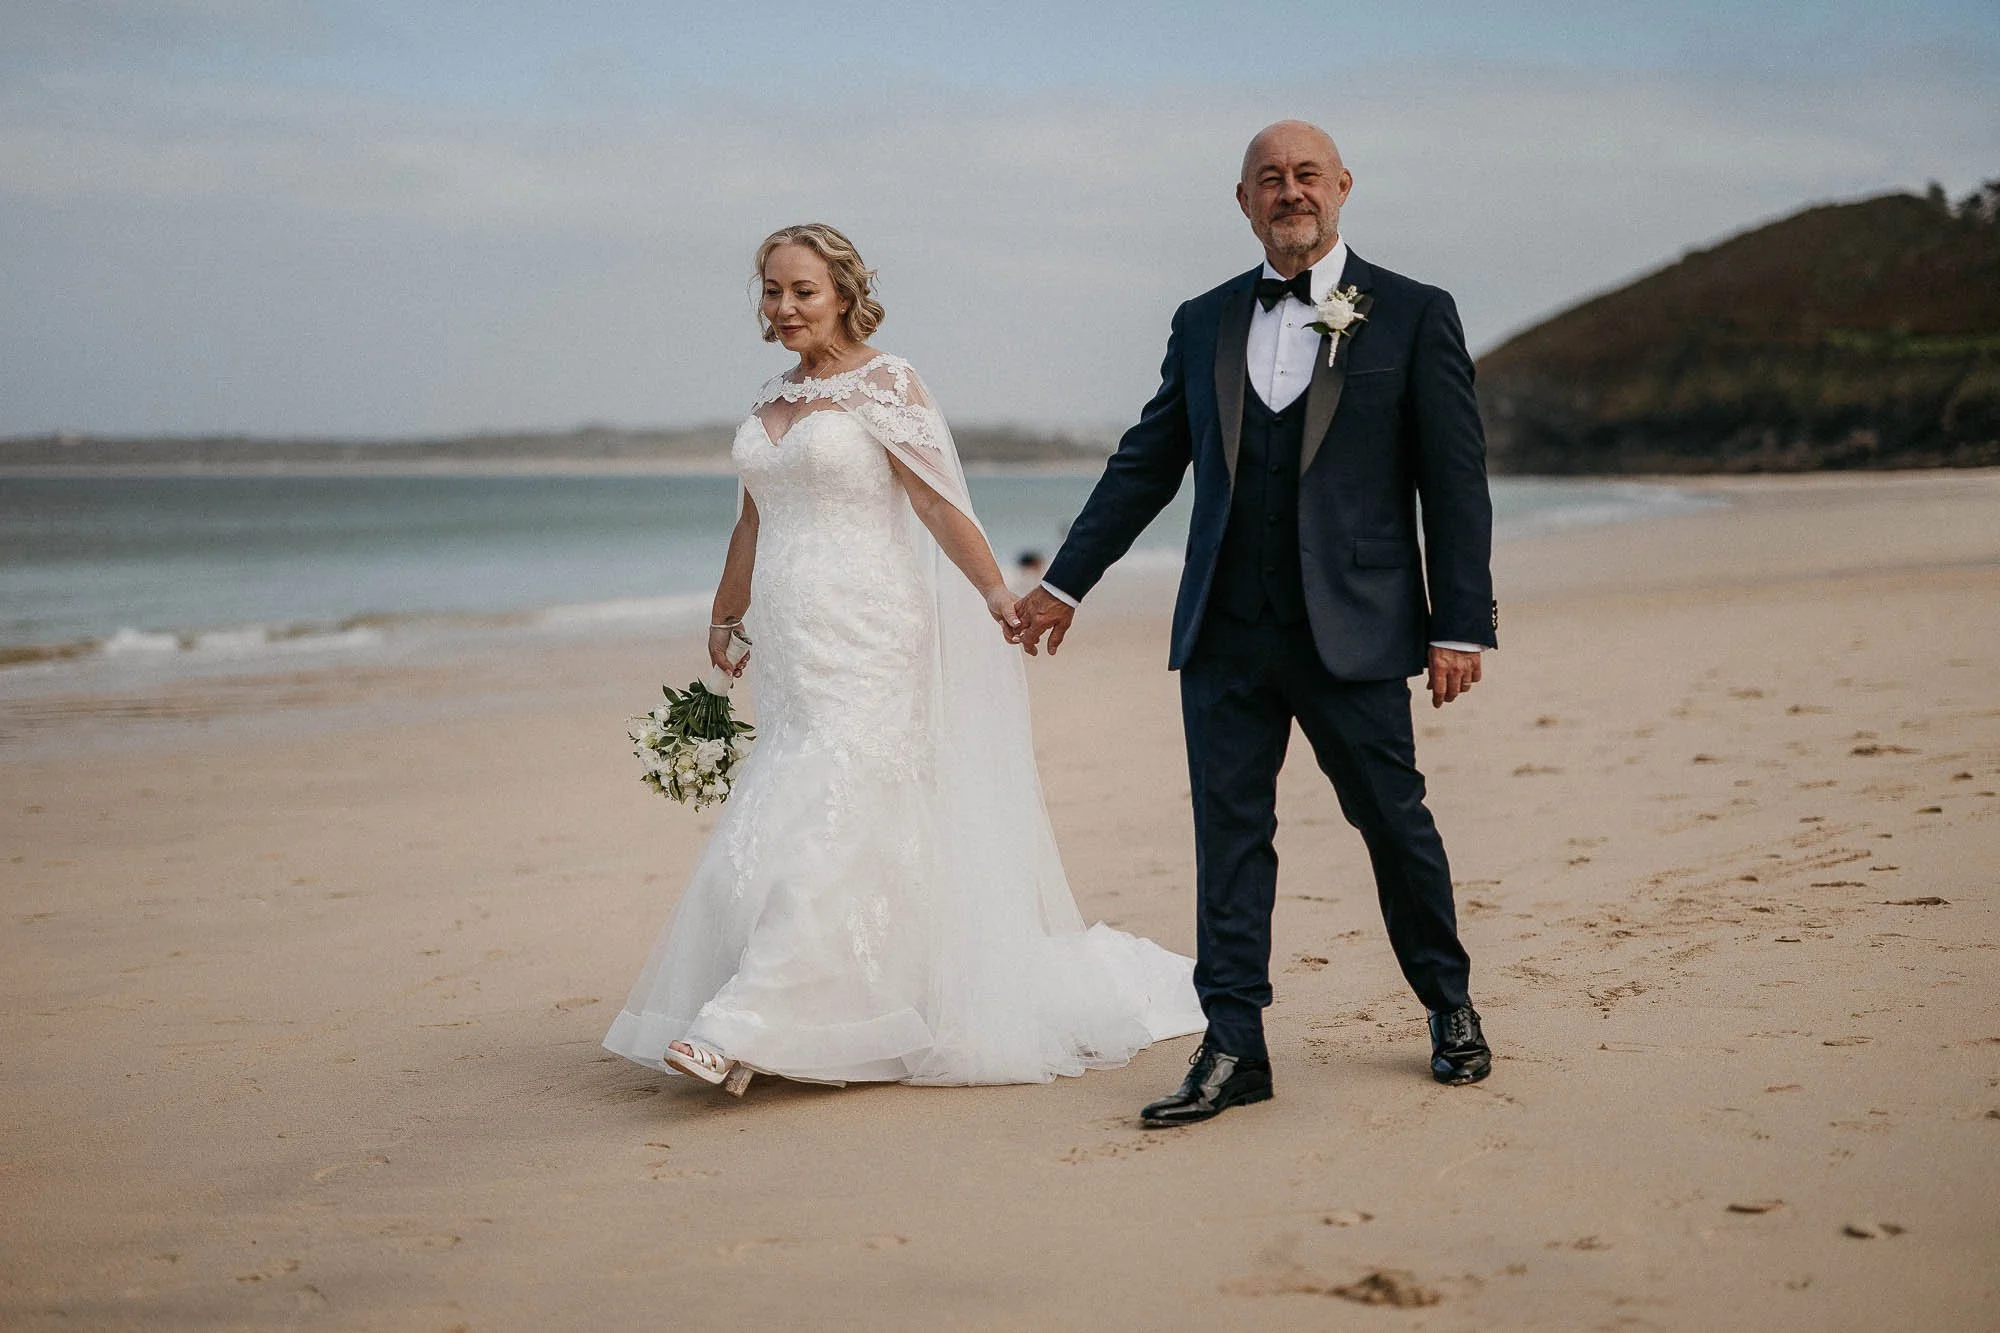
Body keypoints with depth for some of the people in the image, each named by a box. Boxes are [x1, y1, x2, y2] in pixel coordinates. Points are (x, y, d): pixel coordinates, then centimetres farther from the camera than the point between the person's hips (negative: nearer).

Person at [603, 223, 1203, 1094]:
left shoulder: (883, 384, -5)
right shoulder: (773, 399, 15)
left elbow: (936, 503, -10)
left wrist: (997, 595, -18)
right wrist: (726, 617, 31)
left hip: (865, 643, -7)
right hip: (793, 646, 7)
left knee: (820, 821, -12)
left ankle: (739, 1031, -18)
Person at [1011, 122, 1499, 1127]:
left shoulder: (1413, 316, 1)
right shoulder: (1203, 324, 12)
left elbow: (1455, 478, -2)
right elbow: (1146, 463, 17)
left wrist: (1461, 625, -7)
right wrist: (1067, 580, 15)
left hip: (1352, 629, -3)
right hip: (1224, 633, 3)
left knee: (1394, 821, 7)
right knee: (1229, 833, 3)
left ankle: (1449, 1007, 29)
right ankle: (1232, 1051, 8)